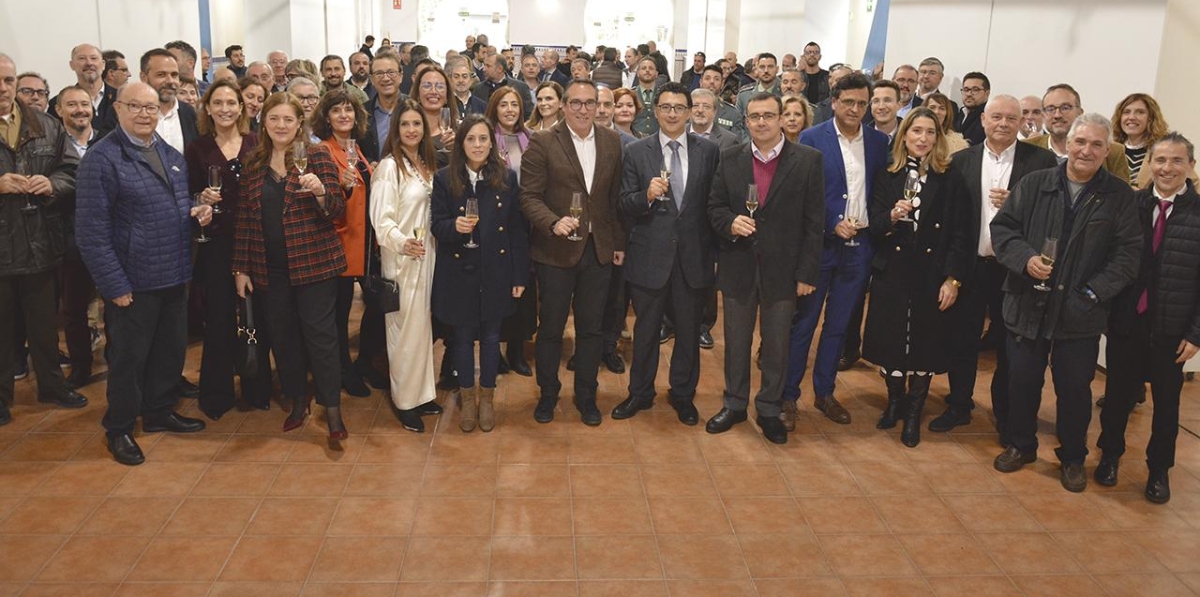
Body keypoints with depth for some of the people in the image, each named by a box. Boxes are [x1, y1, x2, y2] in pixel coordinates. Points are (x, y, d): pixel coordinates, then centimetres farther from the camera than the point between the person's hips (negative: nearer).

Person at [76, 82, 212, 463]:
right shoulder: (102, 158, -13)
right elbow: (91, 231, -16)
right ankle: (119, 428, 24)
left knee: (172, 349, 18)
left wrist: (198, 211, 0)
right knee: (129, 357, 7)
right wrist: (115, 285, -18)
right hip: (133, 281, -7)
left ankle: (160, 411, 37)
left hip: (174, 275, 7)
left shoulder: (171, 156, 11)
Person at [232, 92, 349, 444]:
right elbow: (245, 219, 11)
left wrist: (320, 192, -27)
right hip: (271, 267, 4)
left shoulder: (317, 155, -3)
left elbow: (337, 210, -6)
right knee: (282, 335, 11)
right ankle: (298, 401, 28)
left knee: (319, 334, -3)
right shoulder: (254, 164, 8)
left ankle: (332, 410, 6)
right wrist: (241, 267, 9)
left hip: (313, 262, -4)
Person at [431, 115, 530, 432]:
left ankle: (486, 398, 29)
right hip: (458, 271, 0)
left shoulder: (507, 178, -2)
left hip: (496, 270, 1)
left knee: (491, 335, 11)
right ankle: (467, 398, 29)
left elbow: (518, 229, -1)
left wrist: (520, 275, -3)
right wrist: (454, 226, -28)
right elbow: (436, 225, -4)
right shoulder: (444, 179, -3)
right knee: (462, 335, 11)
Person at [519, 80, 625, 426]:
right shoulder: (543, 144, -7)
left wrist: (619, 242, 7)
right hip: (556, 250, -3)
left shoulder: (612, 142, 5)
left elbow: (616, 197, 8)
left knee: (591, 328, 12)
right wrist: (554, 222, -27)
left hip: (599, 250, 3)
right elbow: (529, 197, -10)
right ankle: (548, 394, 28)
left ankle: (586, 396, 27)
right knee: (551, 328, 10)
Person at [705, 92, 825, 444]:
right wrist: (729, 223, -16)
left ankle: (769, 409, 26)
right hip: (738, 266, 2)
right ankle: (734, 404, 30)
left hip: (782, 269, -2)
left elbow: (813, 221, -6)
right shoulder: (730, 159, 2)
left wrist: (806, 273, -9)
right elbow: (714, 206, 8)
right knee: (736, 340, 13)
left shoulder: (807, 160, -5)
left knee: (776, 343, 10)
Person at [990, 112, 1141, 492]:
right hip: (1029, 305, 1)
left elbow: (1128, 252, -3)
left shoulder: (1120, 196, -2)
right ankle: (1021, 445, 33)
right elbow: (1002, 226, 3)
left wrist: (1095, 291, -13)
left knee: (1075, 388, 9)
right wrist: (1025, 258, -14)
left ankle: (1072, 458, 29)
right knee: (1022, 380, 12)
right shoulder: (1035, 184, 1)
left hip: (1081, 314, -1)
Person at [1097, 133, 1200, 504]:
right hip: (1126, 321, 1)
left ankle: (1159, 470, 33)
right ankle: (1110, 455, 37)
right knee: (1118, 393, 14)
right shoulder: (1130, 205, -3)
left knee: (1166, 401, 14)